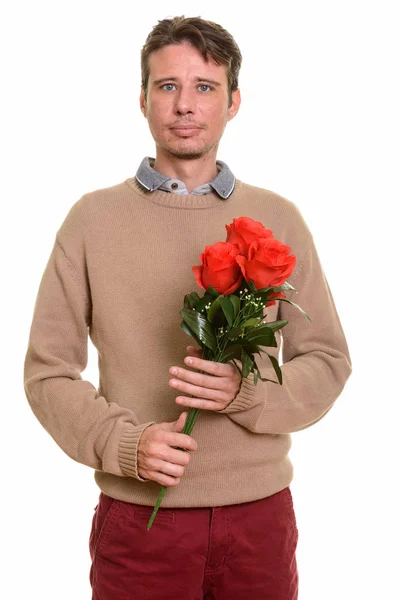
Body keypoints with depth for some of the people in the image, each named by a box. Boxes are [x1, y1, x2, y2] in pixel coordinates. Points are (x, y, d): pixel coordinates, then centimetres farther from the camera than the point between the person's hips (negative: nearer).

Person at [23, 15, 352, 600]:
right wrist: (124, 443, -15)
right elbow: (48, 371, 1)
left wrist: (245, 392, -14)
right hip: (137, 514, -1)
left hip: (260, 513, 1)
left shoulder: (278, 218, 3)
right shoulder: (93, 218, 0)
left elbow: (328, 361, 4)